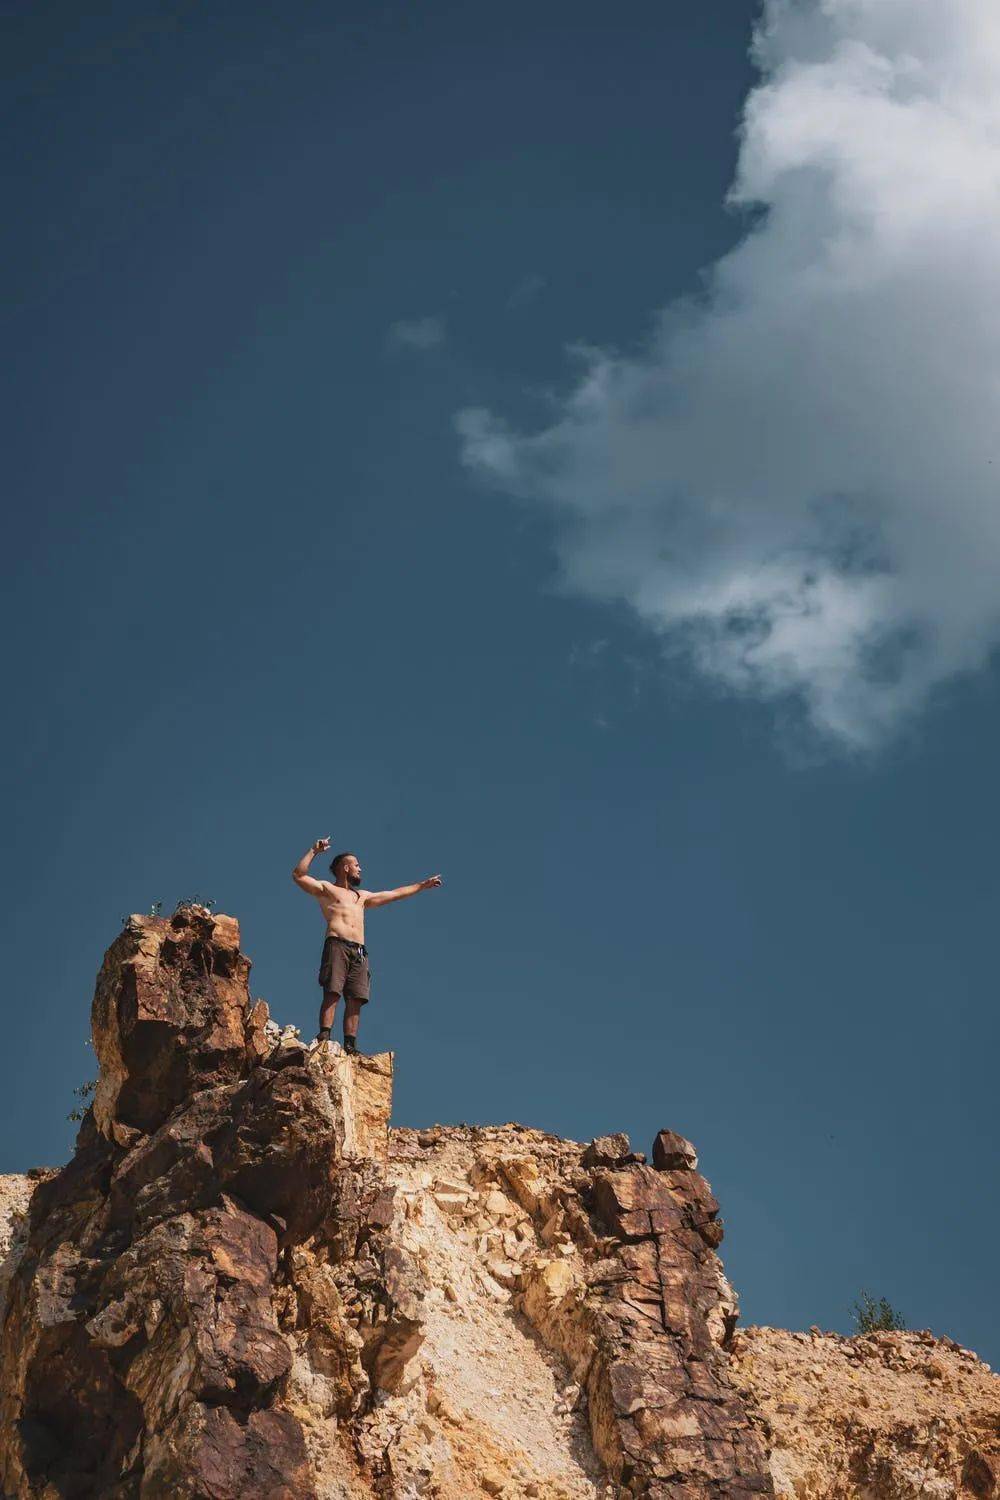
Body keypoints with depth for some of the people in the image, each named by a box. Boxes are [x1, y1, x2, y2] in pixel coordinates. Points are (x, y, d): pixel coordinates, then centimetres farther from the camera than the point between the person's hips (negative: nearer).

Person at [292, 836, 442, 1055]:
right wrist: (313, 851, -4)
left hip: (359, 951, 5)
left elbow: (395, 894, 39)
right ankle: (324, 1038, -23)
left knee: (355, 1000, -6)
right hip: (337, 945, -5)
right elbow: (298, 875, 2)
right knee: (332, 994, -17)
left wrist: (422, 885, 41)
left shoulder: (362, 896, 33)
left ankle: (350, 1045, -9)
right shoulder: (326, 888, 15)